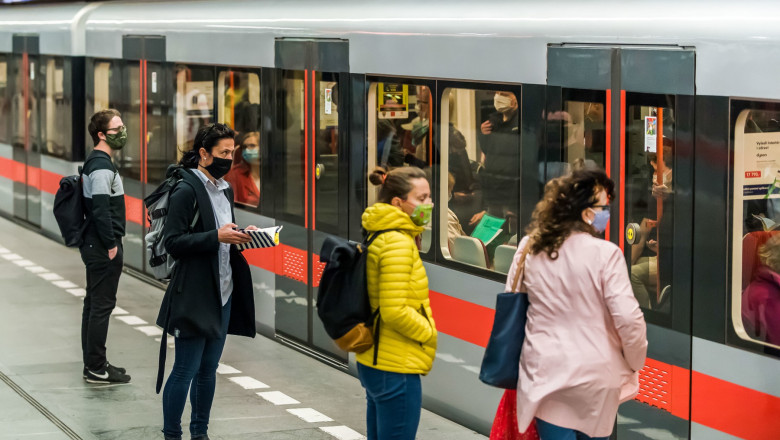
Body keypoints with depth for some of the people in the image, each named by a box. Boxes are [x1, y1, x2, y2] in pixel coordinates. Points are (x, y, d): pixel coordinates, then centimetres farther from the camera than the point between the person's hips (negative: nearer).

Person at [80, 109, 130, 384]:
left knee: (94, 304, 14)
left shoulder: (96, 163, 14)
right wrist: (111, 245, -19)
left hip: (94, 246, 11)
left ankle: (92, 364, 21)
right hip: (102, 247, -11)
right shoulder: (102, 167, -18)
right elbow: (101, 209, -24)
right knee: (102, 305, -6)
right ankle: (97, 369, -2)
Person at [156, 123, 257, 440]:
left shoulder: (225, 190, 14)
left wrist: (241, 236, 3)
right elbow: (173, 242, -18)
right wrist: (217, 236, -25)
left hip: (223, 294, 8)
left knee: (208, 368, 14)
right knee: (186, 370, -2)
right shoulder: (187, 190, -13)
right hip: (194, 297, -8)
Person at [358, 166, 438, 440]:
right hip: (396, 369, -10)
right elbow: (395, 312, -23)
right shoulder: (398, 243, -18)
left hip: (374, 363, 10)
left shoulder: (380, 237, 12)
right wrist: (429, 333, -9)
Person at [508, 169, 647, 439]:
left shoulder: (529, 248, 0)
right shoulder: (605, 254, -15)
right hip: (595, 374, -2)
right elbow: (628, 318, -16)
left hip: (544, 370, 3)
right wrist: (635, 362, 1)